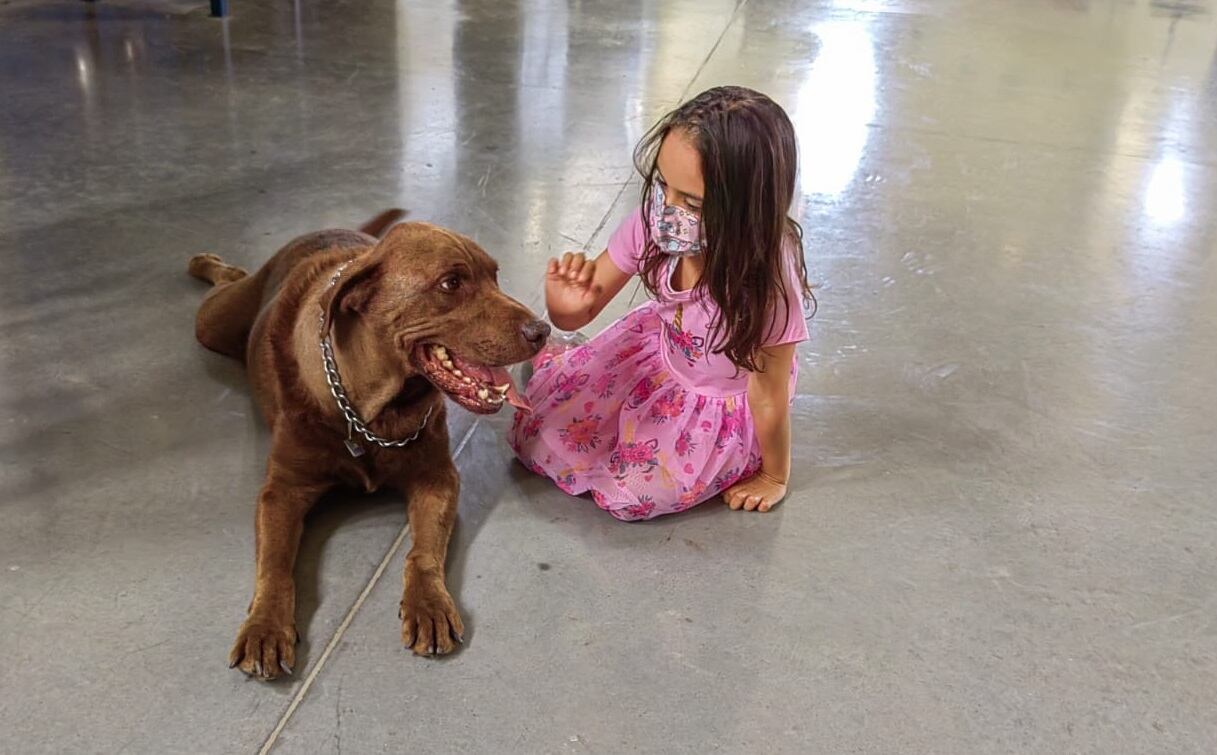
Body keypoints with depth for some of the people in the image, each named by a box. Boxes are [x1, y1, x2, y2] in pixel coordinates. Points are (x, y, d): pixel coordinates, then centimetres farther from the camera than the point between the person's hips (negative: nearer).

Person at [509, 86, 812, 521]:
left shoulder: (766, 282, -38)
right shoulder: (651, 225, -26)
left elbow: (769, 396, -23)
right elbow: (579, 316, -15)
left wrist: (774, 477, -9)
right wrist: (565, 305, -39)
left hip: (727, 401, -3)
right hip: (662, 349, 4)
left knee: (632, 491, -18)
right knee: (541, 430, -2)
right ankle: (554, 366, 31)